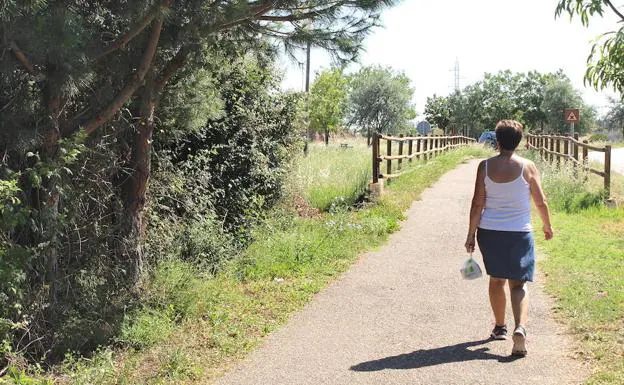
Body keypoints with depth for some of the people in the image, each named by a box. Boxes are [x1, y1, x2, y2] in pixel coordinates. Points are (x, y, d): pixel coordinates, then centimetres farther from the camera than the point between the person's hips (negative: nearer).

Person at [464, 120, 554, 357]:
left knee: (496, 279, 18)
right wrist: (547, 226, 17)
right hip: (519, 232, -2)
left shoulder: (485, 166, -3)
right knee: (518, 284, 2)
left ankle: (499, 327, 31)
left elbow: (477, 204, -3)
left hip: (489, 231, 2)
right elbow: (541, 202, 0)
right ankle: (520, 327, -20)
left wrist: (471, 233, 4)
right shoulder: (527, 167, -6)